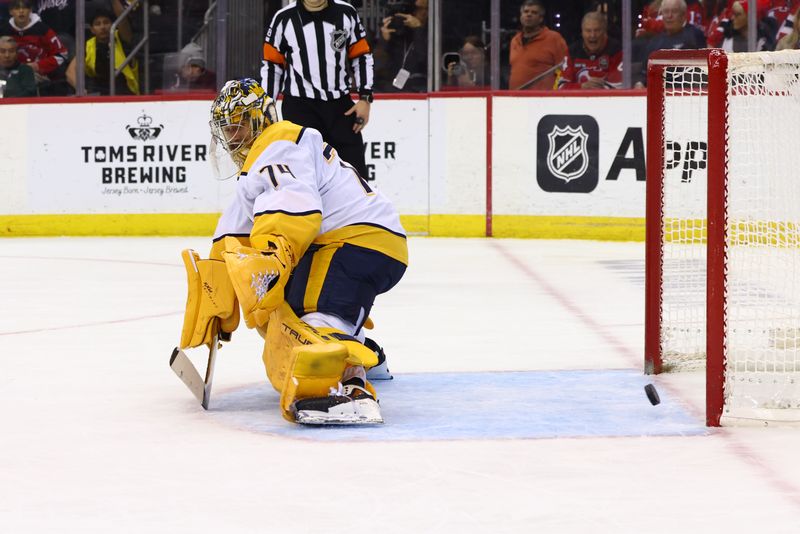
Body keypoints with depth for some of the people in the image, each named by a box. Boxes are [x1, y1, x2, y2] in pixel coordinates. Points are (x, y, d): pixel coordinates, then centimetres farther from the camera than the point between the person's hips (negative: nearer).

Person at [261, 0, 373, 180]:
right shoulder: (284, 19, -2)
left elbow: (362, 57, 8)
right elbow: (272, 65, 5)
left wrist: (365, 98, 0)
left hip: (340, 104, 2)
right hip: (299, 106, -2)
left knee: (355, 172, 2)